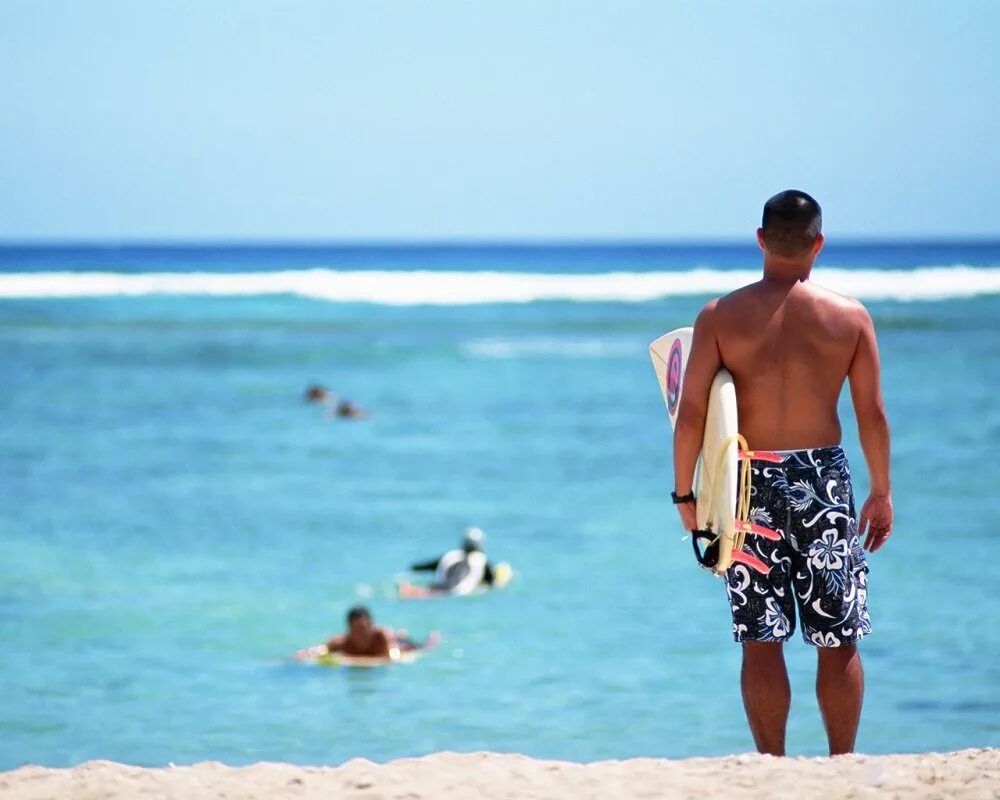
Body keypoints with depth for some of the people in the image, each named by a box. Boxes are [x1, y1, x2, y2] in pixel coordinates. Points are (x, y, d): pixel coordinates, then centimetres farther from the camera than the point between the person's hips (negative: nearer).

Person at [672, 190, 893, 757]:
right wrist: (882, 493, 13)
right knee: (839, 641, 9)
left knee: (761, 642, 5)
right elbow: (873, 416, 1)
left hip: (751, 485, 0)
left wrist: (685, 494, 3)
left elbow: (691, 414, -6)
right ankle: (842, 765, 13)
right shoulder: (850, 317, -2)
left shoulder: (721, 316, -3)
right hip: (825, 481, 0)